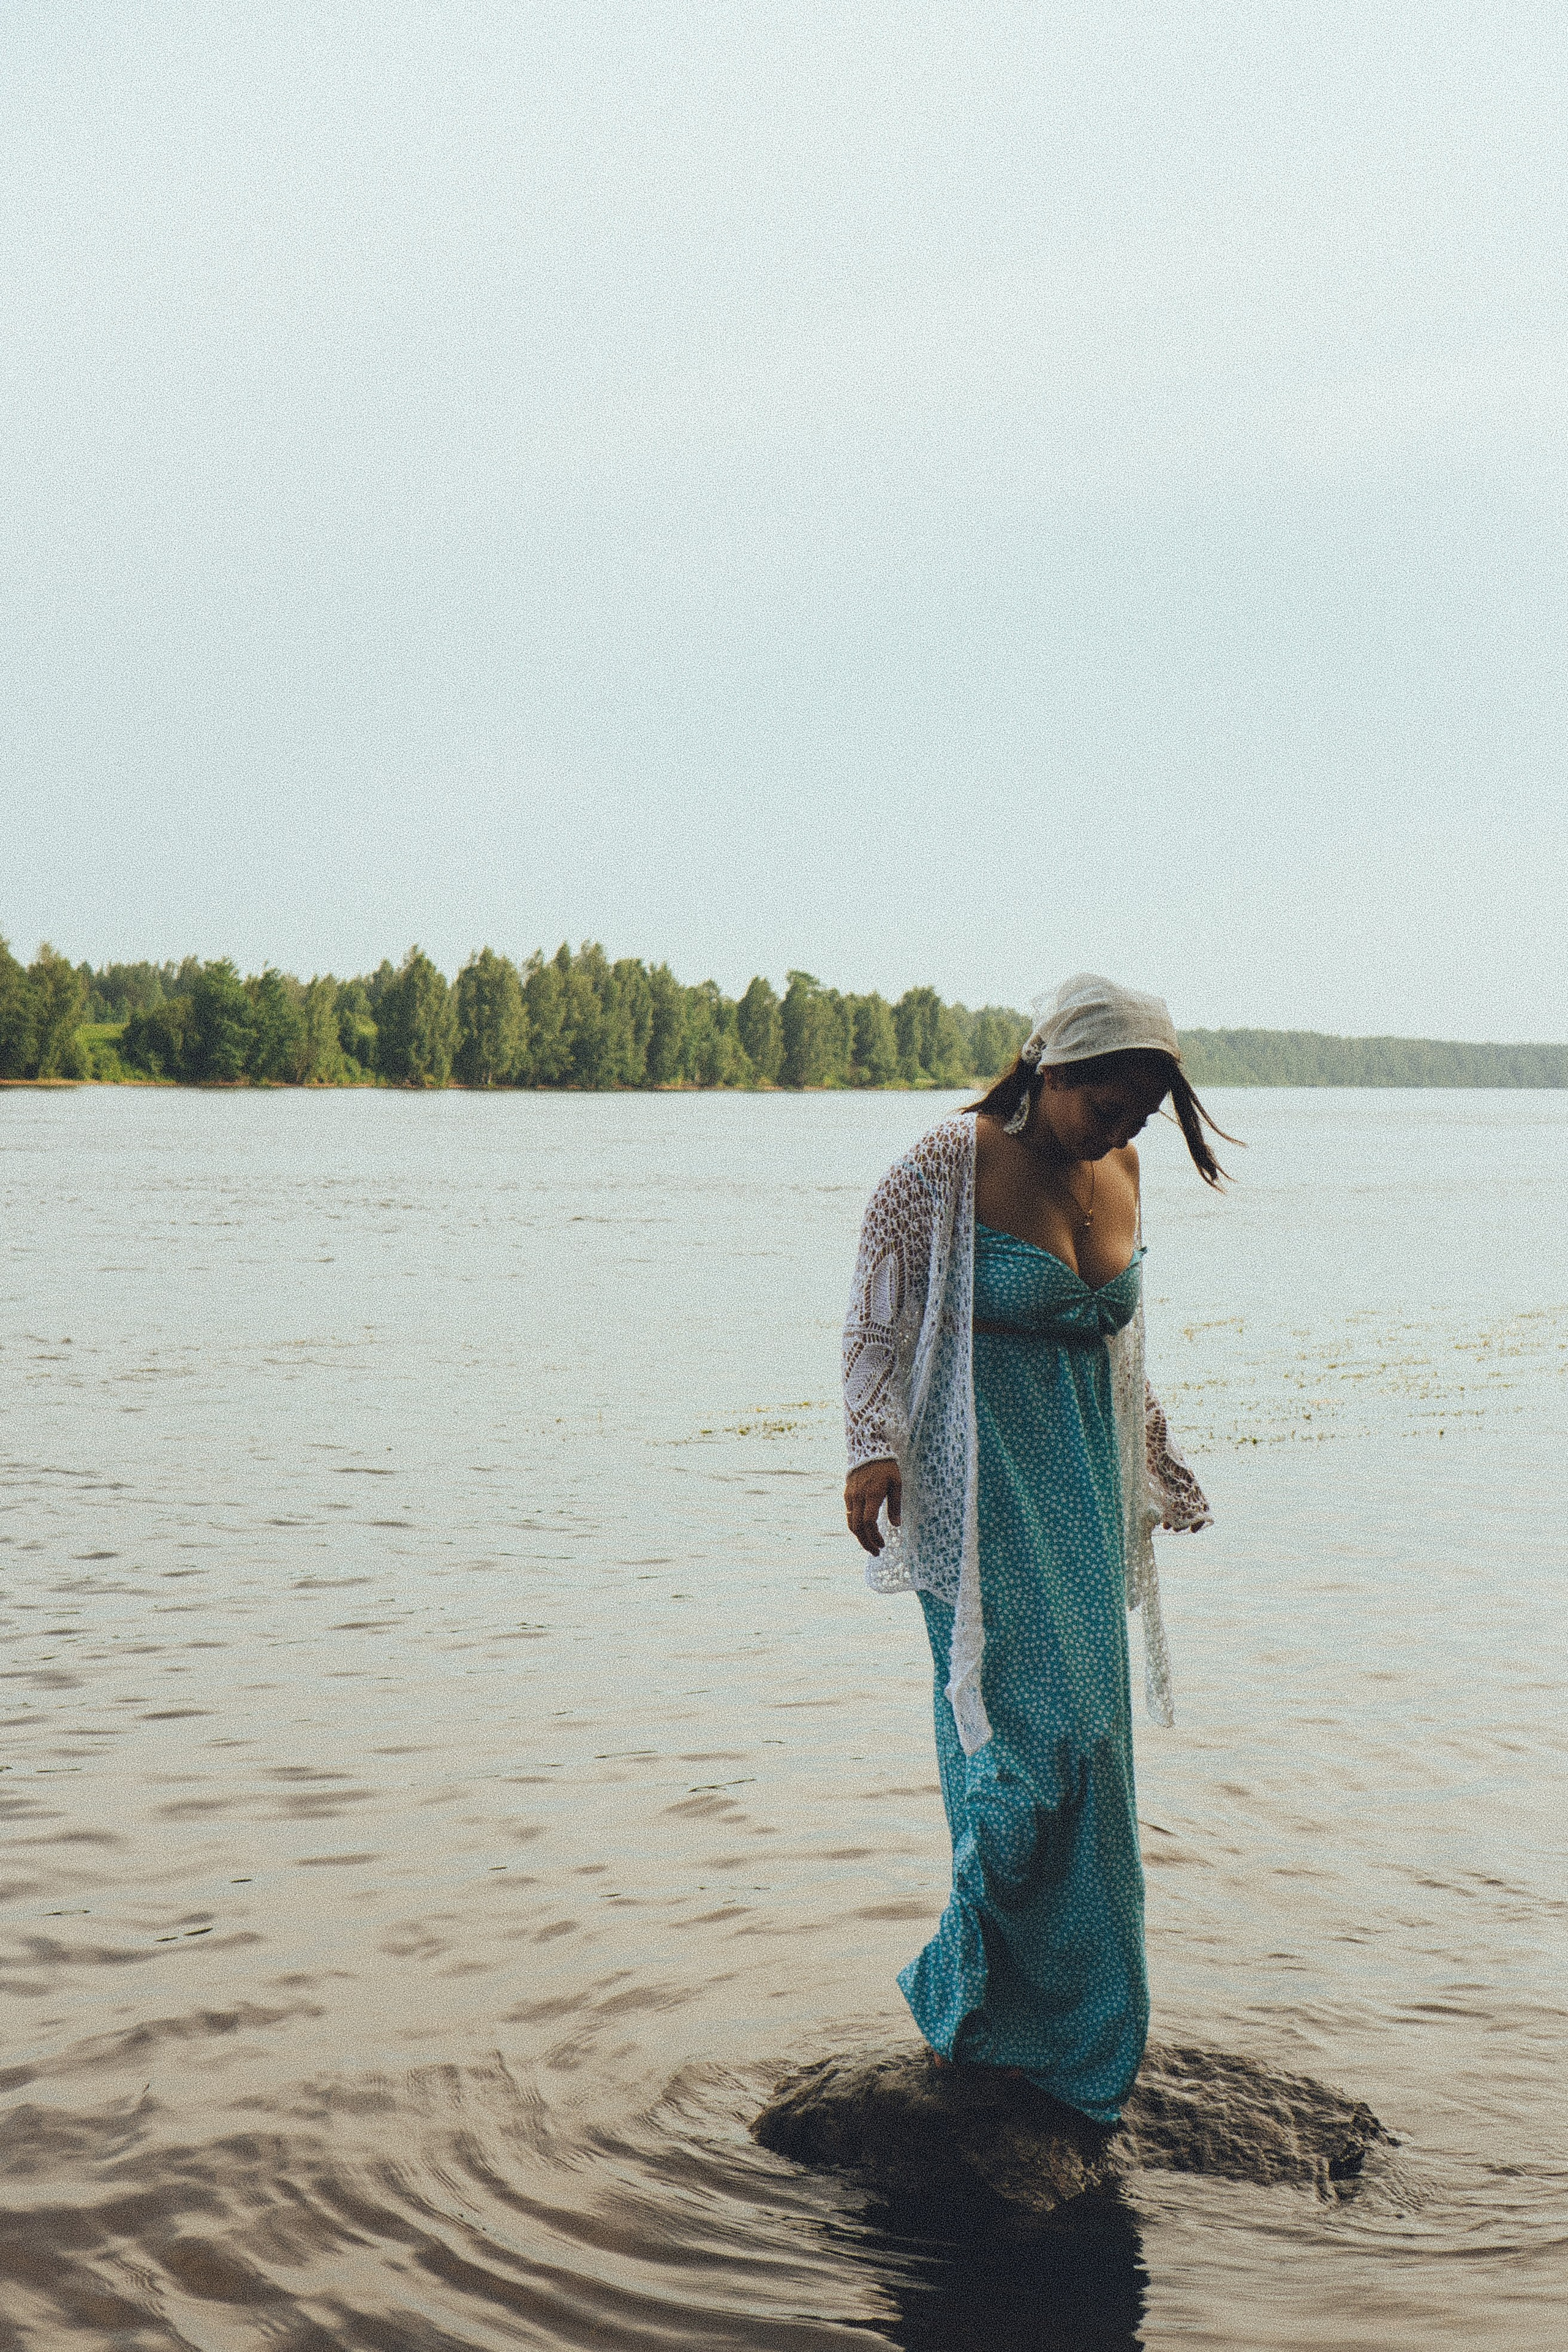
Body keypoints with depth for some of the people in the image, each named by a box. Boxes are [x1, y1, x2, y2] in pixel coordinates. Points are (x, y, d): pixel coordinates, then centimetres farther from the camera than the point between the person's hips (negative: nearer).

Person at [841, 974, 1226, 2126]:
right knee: (1024, 1724, -12)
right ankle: (991, 1994, 4)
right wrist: (876, 1451, -19)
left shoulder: (1121, 1172, 7)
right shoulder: (950, 1167, -13)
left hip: (1082, 1480, 7)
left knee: (1087, 1738, 8)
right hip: (977, 1484, -6)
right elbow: (878, 1322, -8)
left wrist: (1154, 1465, 26)